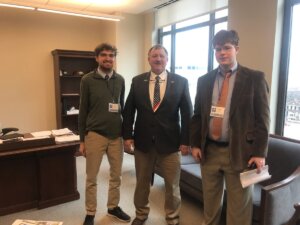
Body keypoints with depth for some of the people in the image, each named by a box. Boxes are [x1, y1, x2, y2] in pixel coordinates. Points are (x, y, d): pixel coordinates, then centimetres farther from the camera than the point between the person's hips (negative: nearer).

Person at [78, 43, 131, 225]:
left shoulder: (120, 80, 4)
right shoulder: (88, 80, -3)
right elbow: (83, 110, -1)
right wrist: (82, 139, -1)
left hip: (116, 135, 3)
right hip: (95, 134, -3)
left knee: (116, 176, 14)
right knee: (92, 178, 9)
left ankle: (113, 207, 34)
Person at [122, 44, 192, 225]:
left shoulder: (181, 82, -3)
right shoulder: (137, 81, 2)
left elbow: (187, 113, -3)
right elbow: (128, 111, 4)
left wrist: (185, 140, -6)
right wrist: (127, 136, -2)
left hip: (170, 141, -1)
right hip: (142, 140, 2)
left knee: (172, 184, 13)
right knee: (142, 182, 18)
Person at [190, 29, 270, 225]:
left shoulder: (255, 78, -3)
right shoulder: (204, 80, 7)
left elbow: (262, 118, -5)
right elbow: (197, 115, 10)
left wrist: (259, 152, -10)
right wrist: (195, 144, 2)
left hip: (240, 152, -3)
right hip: (209, 151, 3)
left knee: (239, 207, 10)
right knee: (210, 202, 18)